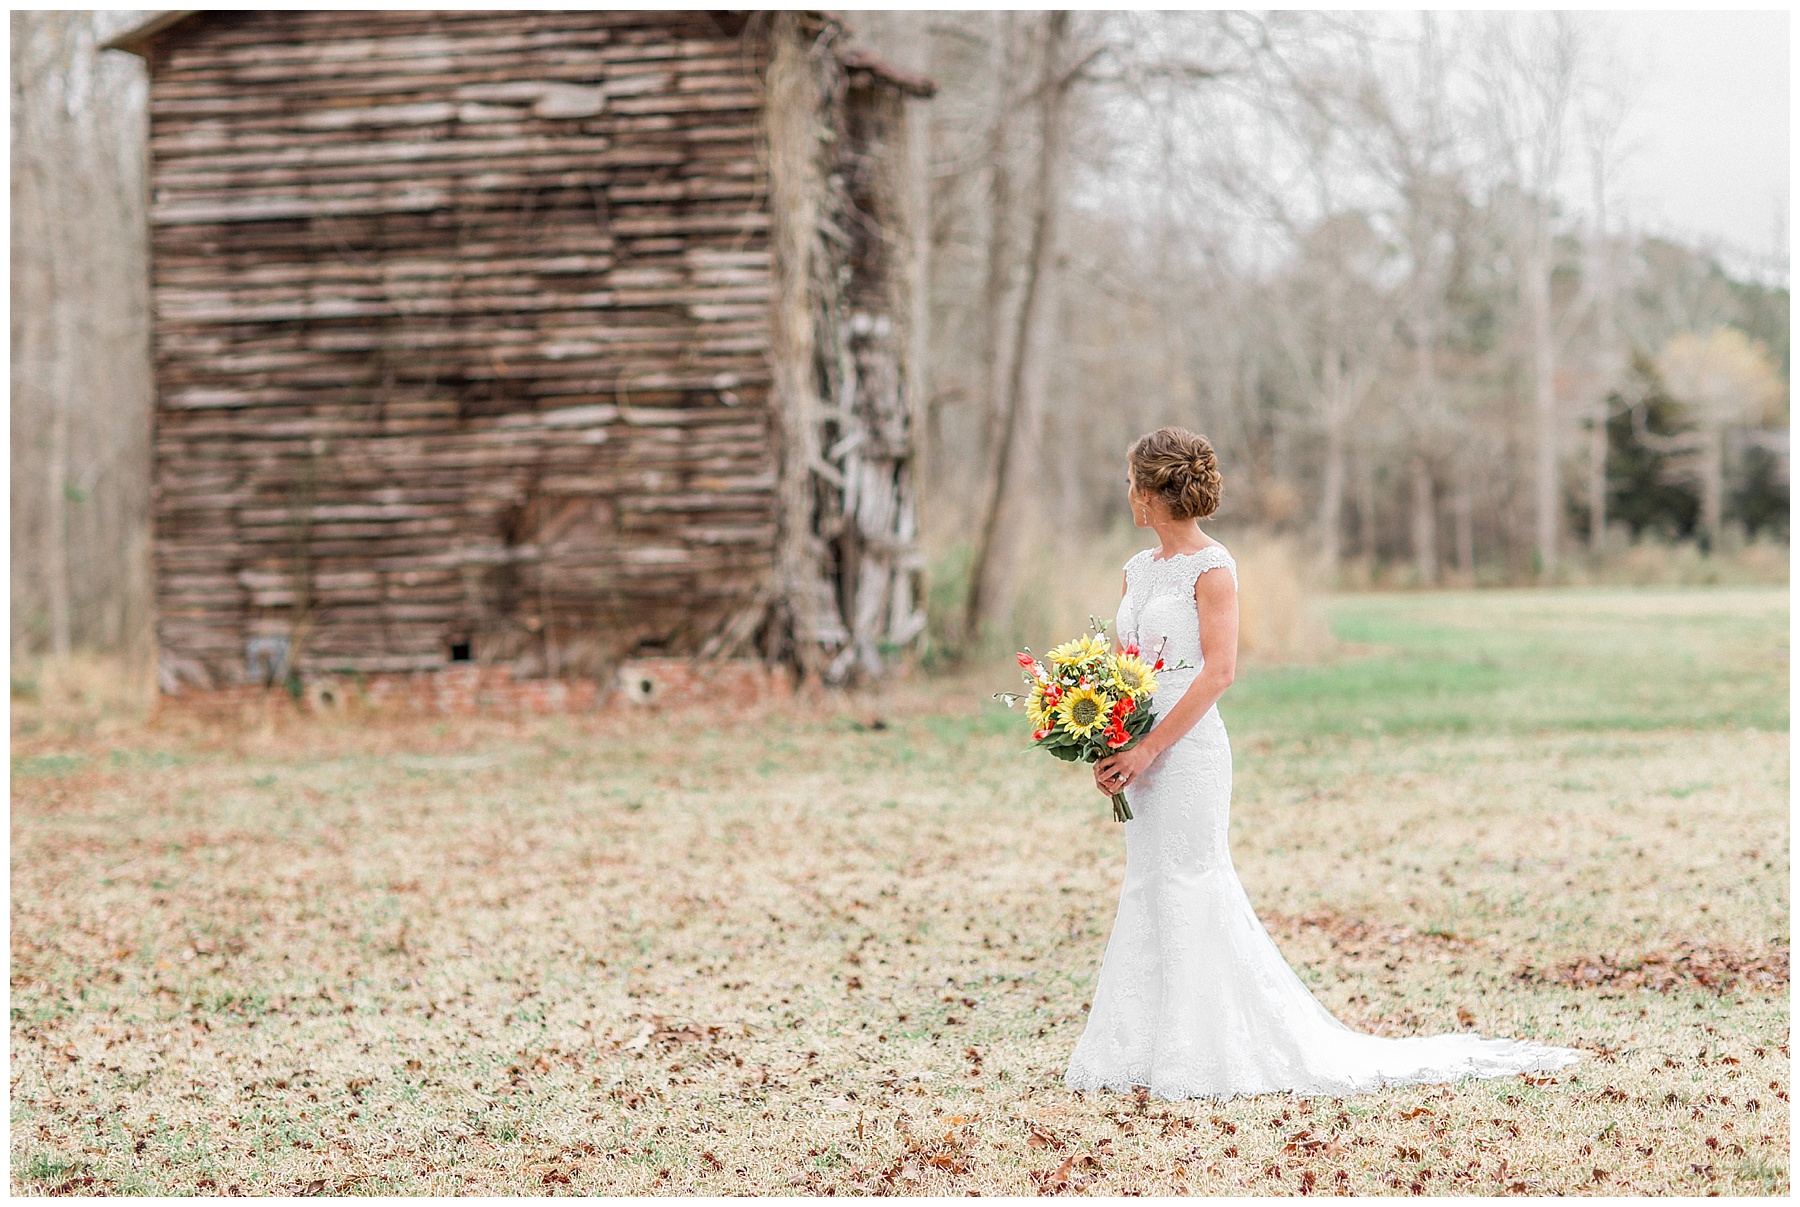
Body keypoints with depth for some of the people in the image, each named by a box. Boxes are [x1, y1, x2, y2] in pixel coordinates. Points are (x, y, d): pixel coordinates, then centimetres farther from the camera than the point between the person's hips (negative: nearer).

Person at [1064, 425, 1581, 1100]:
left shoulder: (1211, 568, -10)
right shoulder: (1138, 570, 13)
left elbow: (1218, 672, -17)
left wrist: (1149, 749, -20)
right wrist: (1105, 750, -1)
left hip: (1188, 751, -8)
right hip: (1141, 756, 8)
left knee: (1188, 897, -4)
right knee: (1148, 897, 11)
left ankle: (1207, 1060, 4)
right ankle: (1144, 1052, 19)